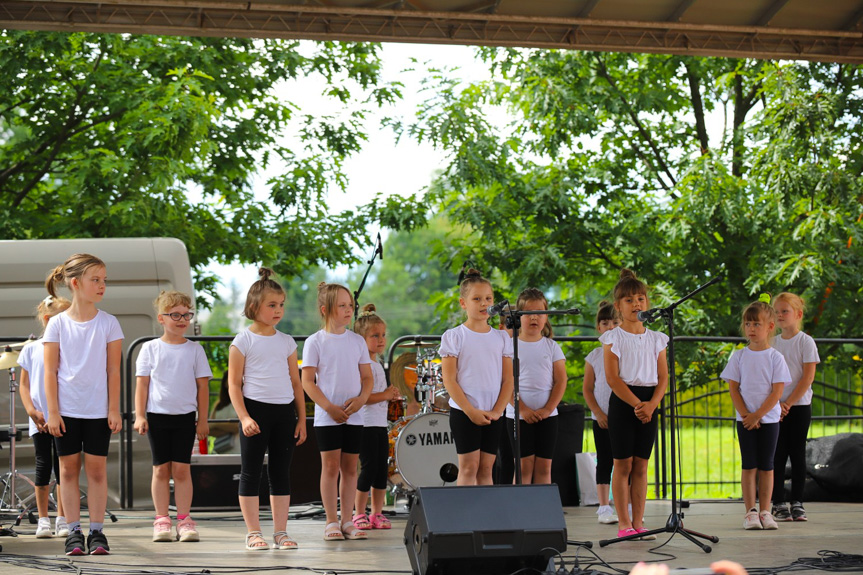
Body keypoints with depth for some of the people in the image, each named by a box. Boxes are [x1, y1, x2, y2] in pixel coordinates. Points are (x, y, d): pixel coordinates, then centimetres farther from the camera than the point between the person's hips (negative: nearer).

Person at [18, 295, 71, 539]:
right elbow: (24, 385, 5)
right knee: (43, 467, 2)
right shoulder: (31, 350, 3)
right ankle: (43, 519, 10)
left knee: (63, 468, 2)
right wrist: (32, 411, -9)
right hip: (40, 421, 0)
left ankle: (62, 519, 10)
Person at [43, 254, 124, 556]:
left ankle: (97, 531, 7)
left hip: (98, 410, 0)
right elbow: (50, 371, -1)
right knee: (68, 468, 3)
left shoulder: (108, 323, 0)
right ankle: (74, 532, 9)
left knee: (96, 468, 2)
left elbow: (113, 370, 1)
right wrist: (52, 412, -5)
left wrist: (114, 410, -3)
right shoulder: (57, 324, -1)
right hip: (66, 411, 0)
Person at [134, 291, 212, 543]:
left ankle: (184, 520, 2)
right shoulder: (151, 349, 3)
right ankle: (161, 520, 7)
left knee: (182, 468, -2)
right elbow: (142, 384, 4)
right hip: (157, 415, 0)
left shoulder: (194, 349, 5)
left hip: (185, 415, 0)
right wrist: (139, 416, -3)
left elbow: (203, 386, 7)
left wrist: (202, 419, 4)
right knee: (161, 468, 2)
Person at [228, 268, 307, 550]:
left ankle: (280, 532, 12)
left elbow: (296, 382, 14)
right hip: (256, 409, -4)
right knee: (251, 471, 0)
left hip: (284, 411, 4)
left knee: (281, 472, 7)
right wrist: (244, 417, -14)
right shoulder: (243, 341, -2)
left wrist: (301, 419, 9)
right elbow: (234, 384, -4)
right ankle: (253, 533, 6)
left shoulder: (286, 342, 11)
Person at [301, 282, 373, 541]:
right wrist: (329, 407, -15)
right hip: (327, 416, -4)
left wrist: (361, 398, -9)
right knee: (331, 466, -2)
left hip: (354, 415, 4)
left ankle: (348, 521, 11)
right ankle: (331, 522, 3)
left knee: (350, 467, 6)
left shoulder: (357, 341, 8)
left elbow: (367, 376, 11)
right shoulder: (315, 342, -3)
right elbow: (307, 381, -6)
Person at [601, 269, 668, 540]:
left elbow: (663, 377, 5)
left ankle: (638, 522, 8)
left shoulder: (656, 339, 10)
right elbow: (612, 377, -9)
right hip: (622, 402, -3)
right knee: (623, 464, -2)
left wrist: (652, 404, -11)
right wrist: (636, 404, -16)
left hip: (648, 404, 3)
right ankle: (624, 523, 2)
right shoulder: (613, 338, -2)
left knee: (641, 465, 5)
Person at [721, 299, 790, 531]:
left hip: (769, 418, -1)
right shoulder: (739, 357, 2)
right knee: (749, 465, -1)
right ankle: (750, 512, 2)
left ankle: (765, 511, 7)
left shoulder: (775, 357, -2)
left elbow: (777, 392, -7)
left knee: (766, 465, 2)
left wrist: (757, 415, -13)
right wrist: (745, 415, -10)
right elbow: (733, 388, 1)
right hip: (745, 420, 1)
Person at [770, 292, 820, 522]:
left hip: (799, 406, -3)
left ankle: (797, 503, 7)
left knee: (797, 454, 1)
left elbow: (808, 377, -9)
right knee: (777, 454, 0)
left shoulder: (805, 342, -4)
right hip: (776, 407, 3)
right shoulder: (772, 343, 8)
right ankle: (779, 504, 3)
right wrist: (775, 404, -9)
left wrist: (788, 403, -13)